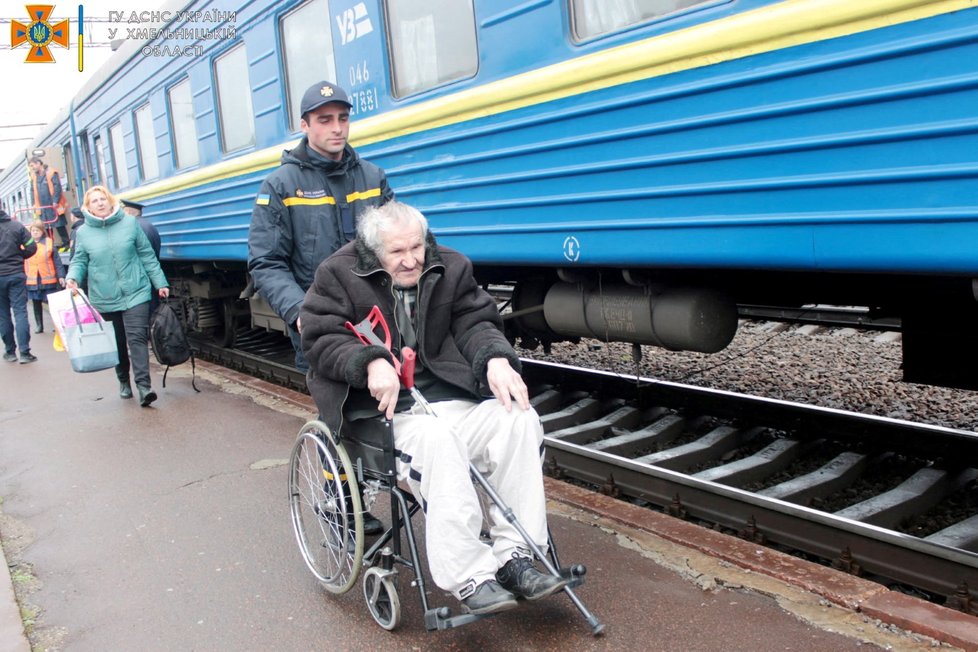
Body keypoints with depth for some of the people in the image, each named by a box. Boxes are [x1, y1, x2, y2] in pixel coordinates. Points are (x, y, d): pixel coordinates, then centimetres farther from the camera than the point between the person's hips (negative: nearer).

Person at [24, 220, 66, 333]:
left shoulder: (49, 242, -1)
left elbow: (57, 261, -1)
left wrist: (61, 276, -5)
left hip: (48, 279, -2)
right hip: (32, 280, 2)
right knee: (36, 303, 11)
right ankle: (39, 325, 21)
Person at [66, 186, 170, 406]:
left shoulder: (129, 223, 3)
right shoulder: (83, 233, 5)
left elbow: (147, 256, 6)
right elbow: (79, 261, 10)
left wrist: (160, 283, 5)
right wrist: (73, 278, -12)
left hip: (136, 294, -2)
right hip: (105, 299, 2)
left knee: (137, 338, -12)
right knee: (117, 343, 11)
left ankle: (143, 386, -17)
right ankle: (123, 381, 27)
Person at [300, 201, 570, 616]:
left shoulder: (449, 268, 11)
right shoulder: (338, 275, 0)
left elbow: (473, 322, 8)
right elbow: (321, 341, -5)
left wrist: (496, 359, -15)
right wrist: (371, 362, -25)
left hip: (445, 389, 5)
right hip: (381, 401, -4)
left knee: (519, 418, -21)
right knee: (436, 438, -37)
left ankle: (513, 556, -15)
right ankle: (468, 578, -33)